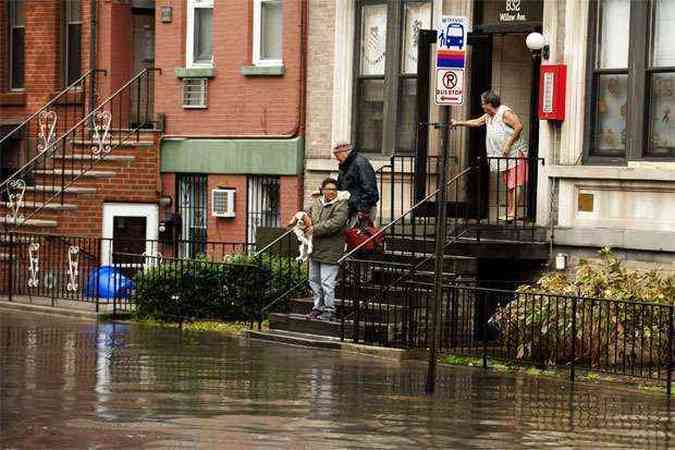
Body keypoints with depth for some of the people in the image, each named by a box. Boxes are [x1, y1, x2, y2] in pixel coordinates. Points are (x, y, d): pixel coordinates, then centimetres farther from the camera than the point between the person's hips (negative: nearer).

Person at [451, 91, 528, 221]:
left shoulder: (505, 113, -14)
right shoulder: (488, 116, 16)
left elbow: (519, 126, -22)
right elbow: (476, 122, 29)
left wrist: (508, 144, -21)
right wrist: (459, 123, 28)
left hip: (515, 153, -10)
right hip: (504, 157, 10)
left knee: (514, 184, -10)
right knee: (508, 185, 10)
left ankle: (513, 213, -13)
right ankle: (508, 212, 12)